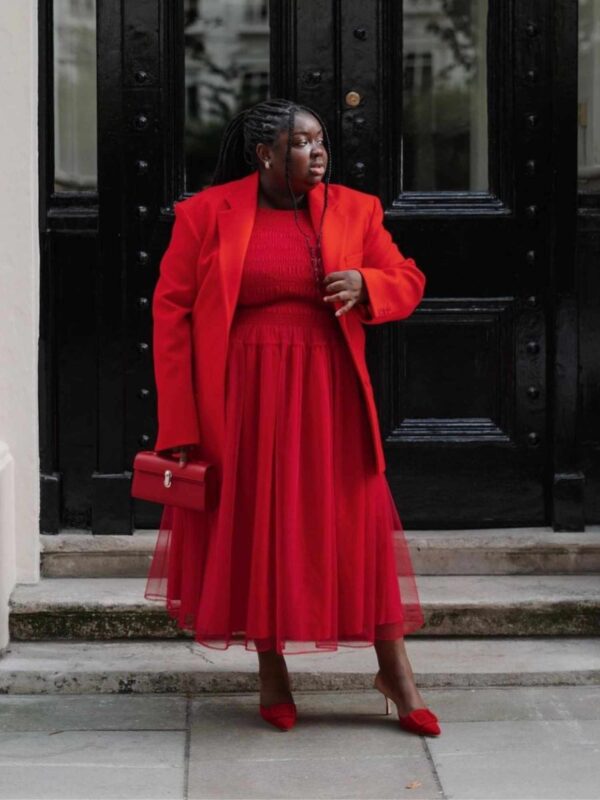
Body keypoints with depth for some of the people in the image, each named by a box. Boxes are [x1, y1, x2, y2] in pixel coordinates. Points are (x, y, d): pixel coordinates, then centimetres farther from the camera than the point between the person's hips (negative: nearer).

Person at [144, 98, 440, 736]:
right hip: (241, 398, -2)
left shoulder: (353, 210, 5)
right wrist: (177, 423, -9)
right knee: (253, 528, 6)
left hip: (328, 395, 2)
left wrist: (365, 284, -13)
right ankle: (271, 672, 23)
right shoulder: (207, 214, -4)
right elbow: (171, 311, -4)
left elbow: (408, 281, 12)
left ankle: (395, 670, 14)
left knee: (359, 519, 1)